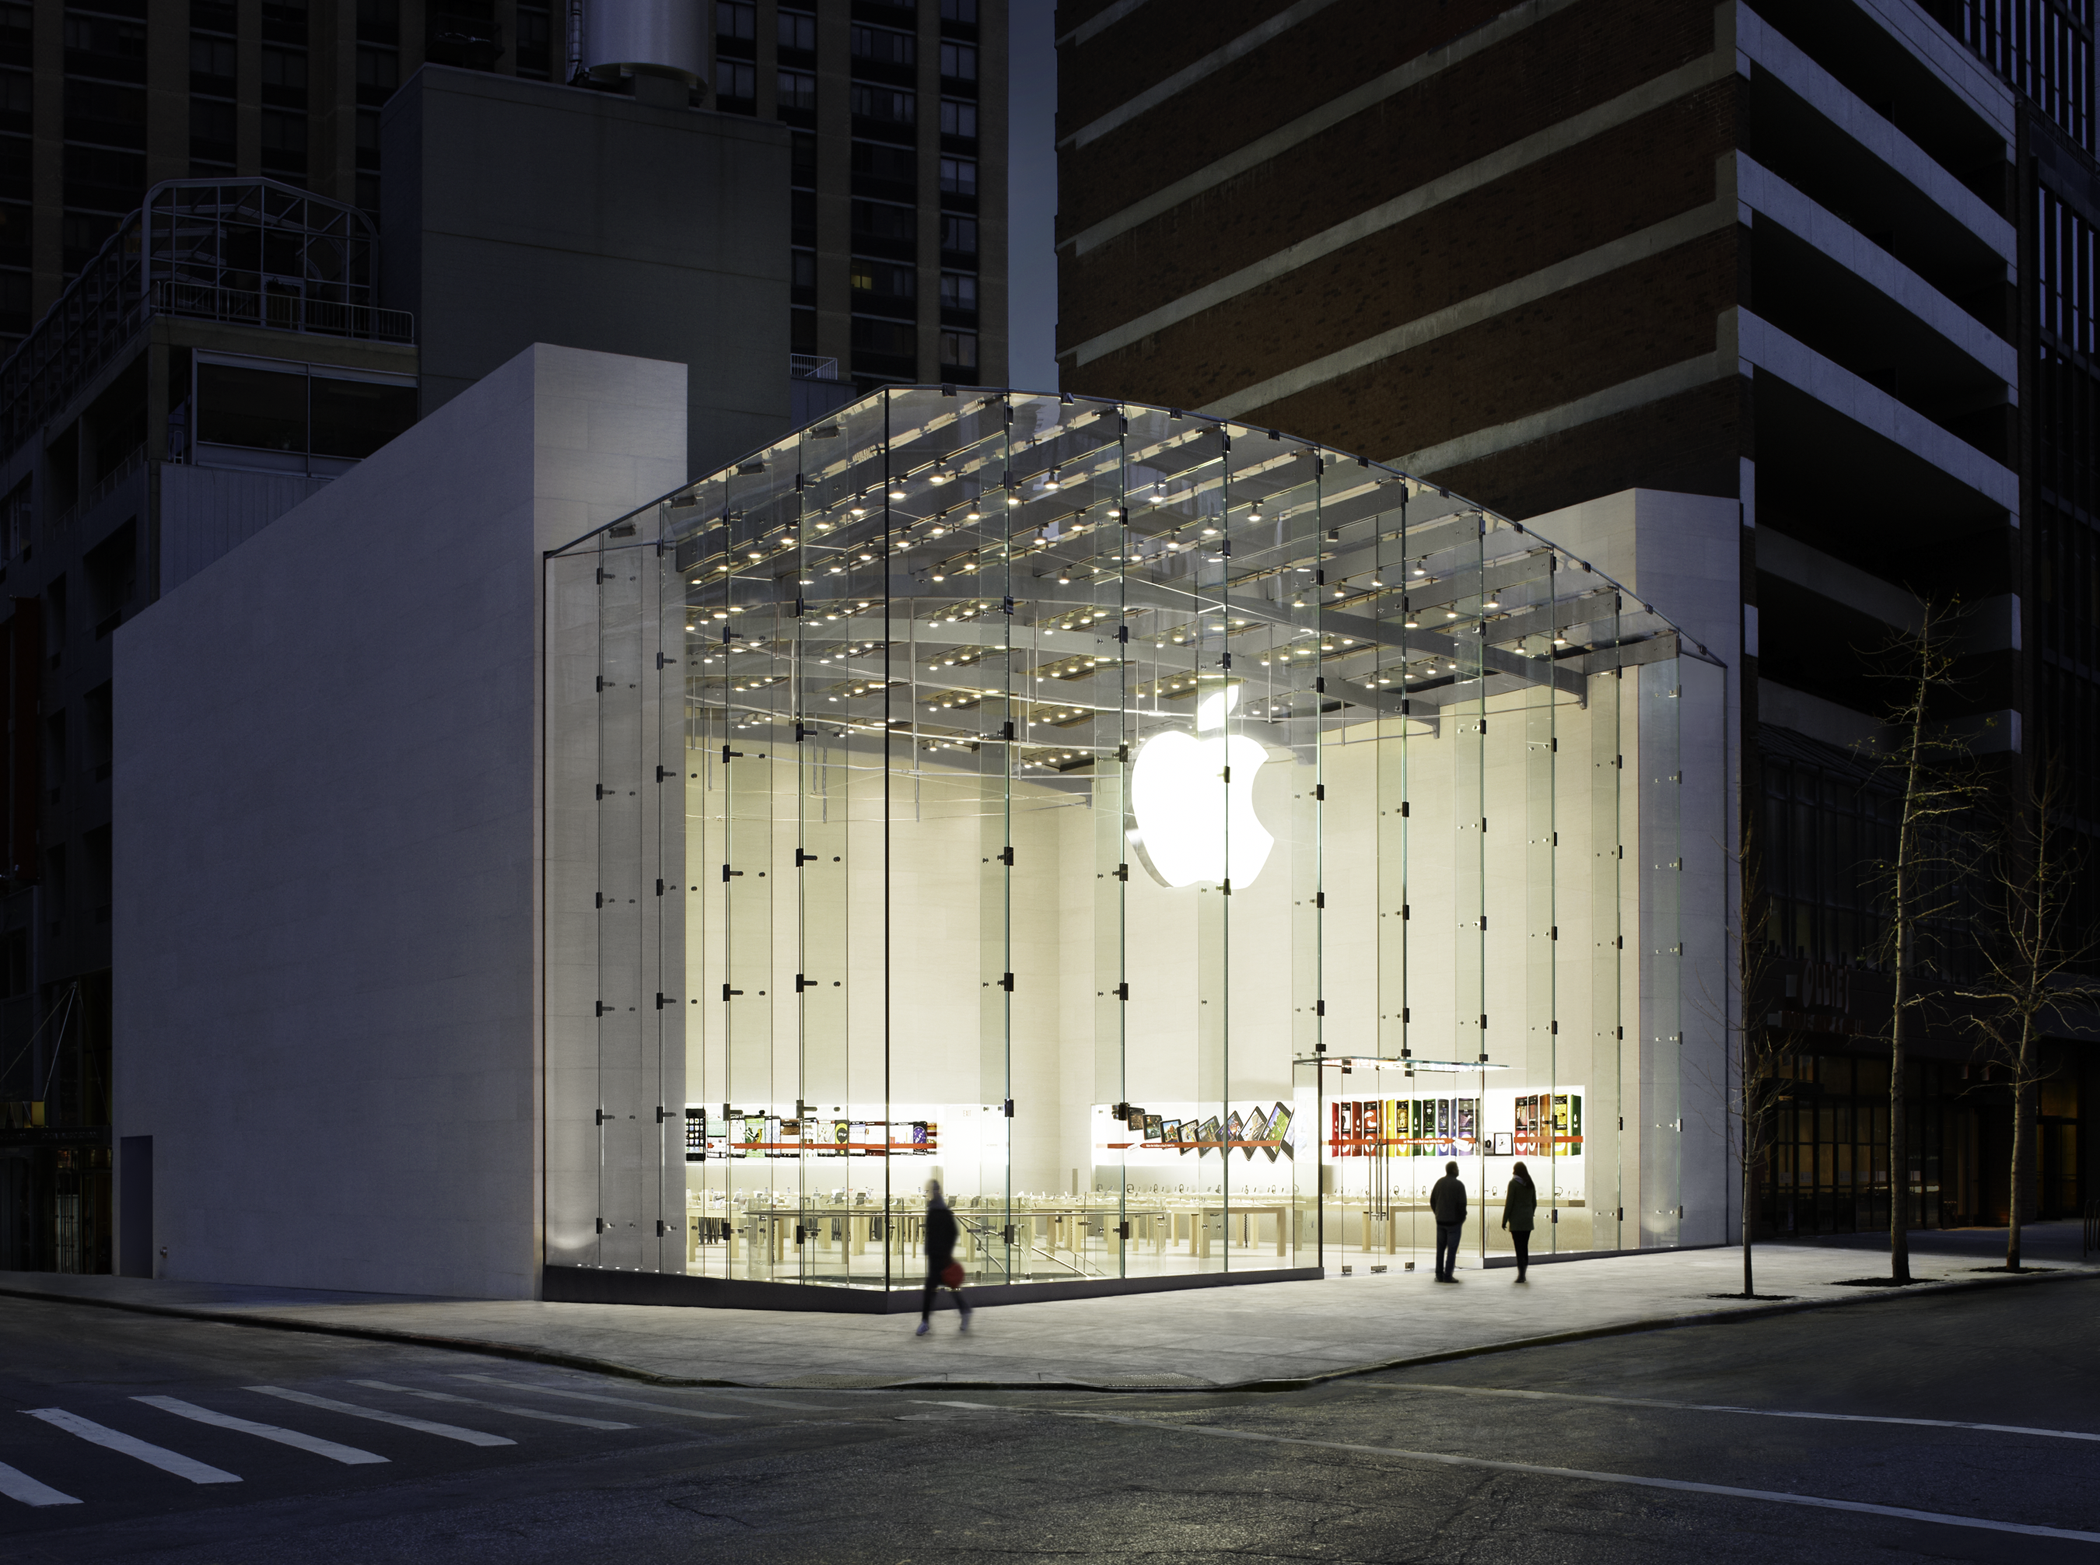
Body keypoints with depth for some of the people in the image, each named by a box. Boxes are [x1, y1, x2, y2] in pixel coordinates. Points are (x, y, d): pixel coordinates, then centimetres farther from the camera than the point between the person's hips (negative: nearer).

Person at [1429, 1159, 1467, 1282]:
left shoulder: (1439, 1182, 7)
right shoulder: (1458, 1184, -13)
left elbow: (1432, 1200, 10)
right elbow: (1462, 1203, -16)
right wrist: (1462, 1217, -3)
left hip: (1440, 1221, 6)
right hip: (1454, 1221, -6)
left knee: (1440, 1248, 11)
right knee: (1452, 1249, -1)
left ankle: (1439, 1274, 13)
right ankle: (1448, 1275, -4)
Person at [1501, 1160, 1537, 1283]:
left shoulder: (1513, 1183, -9)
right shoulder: (1530, 1184, 8)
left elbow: (1509, 1203, -10)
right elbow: (1534, 1203, 12)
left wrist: (1504, 1220, -5)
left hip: (1516, 1221, -5)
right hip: (1528, 1221, 5)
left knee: (1519, 1247, -6)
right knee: (1525, 1247, 11)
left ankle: (1521, 1274, -11)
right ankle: (1523, 1273, 15)